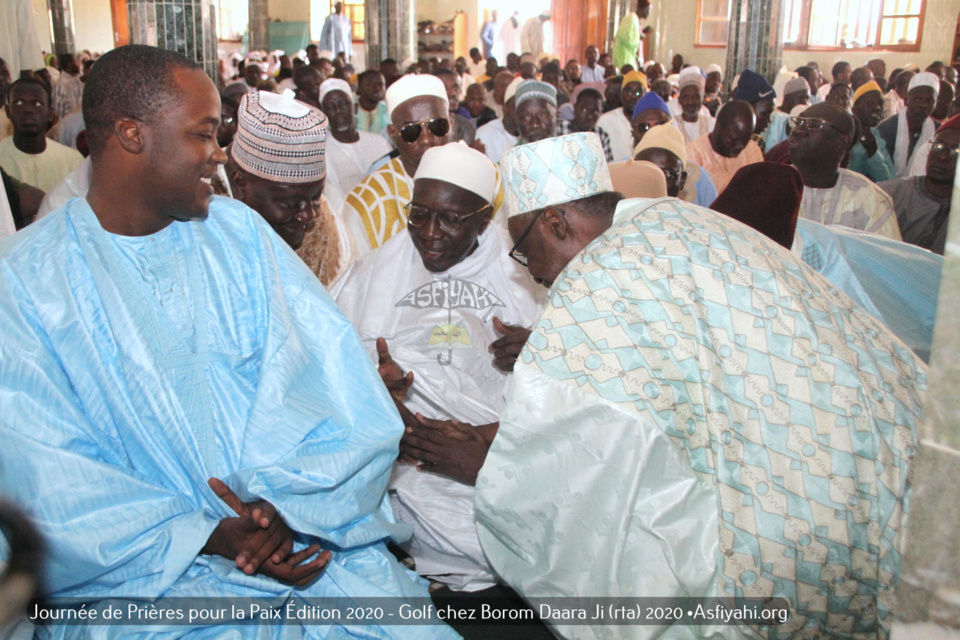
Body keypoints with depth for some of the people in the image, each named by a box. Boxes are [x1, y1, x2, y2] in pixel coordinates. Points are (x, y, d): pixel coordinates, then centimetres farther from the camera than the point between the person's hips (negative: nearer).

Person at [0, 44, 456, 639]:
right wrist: (209, 539, -16)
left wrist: (287, 496, -16)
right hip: (154, 568, -2)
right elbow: (48, 481, -7)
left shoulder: (239, 231, 7)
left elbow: (327, 368, -1)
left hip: (312, 536, 3)